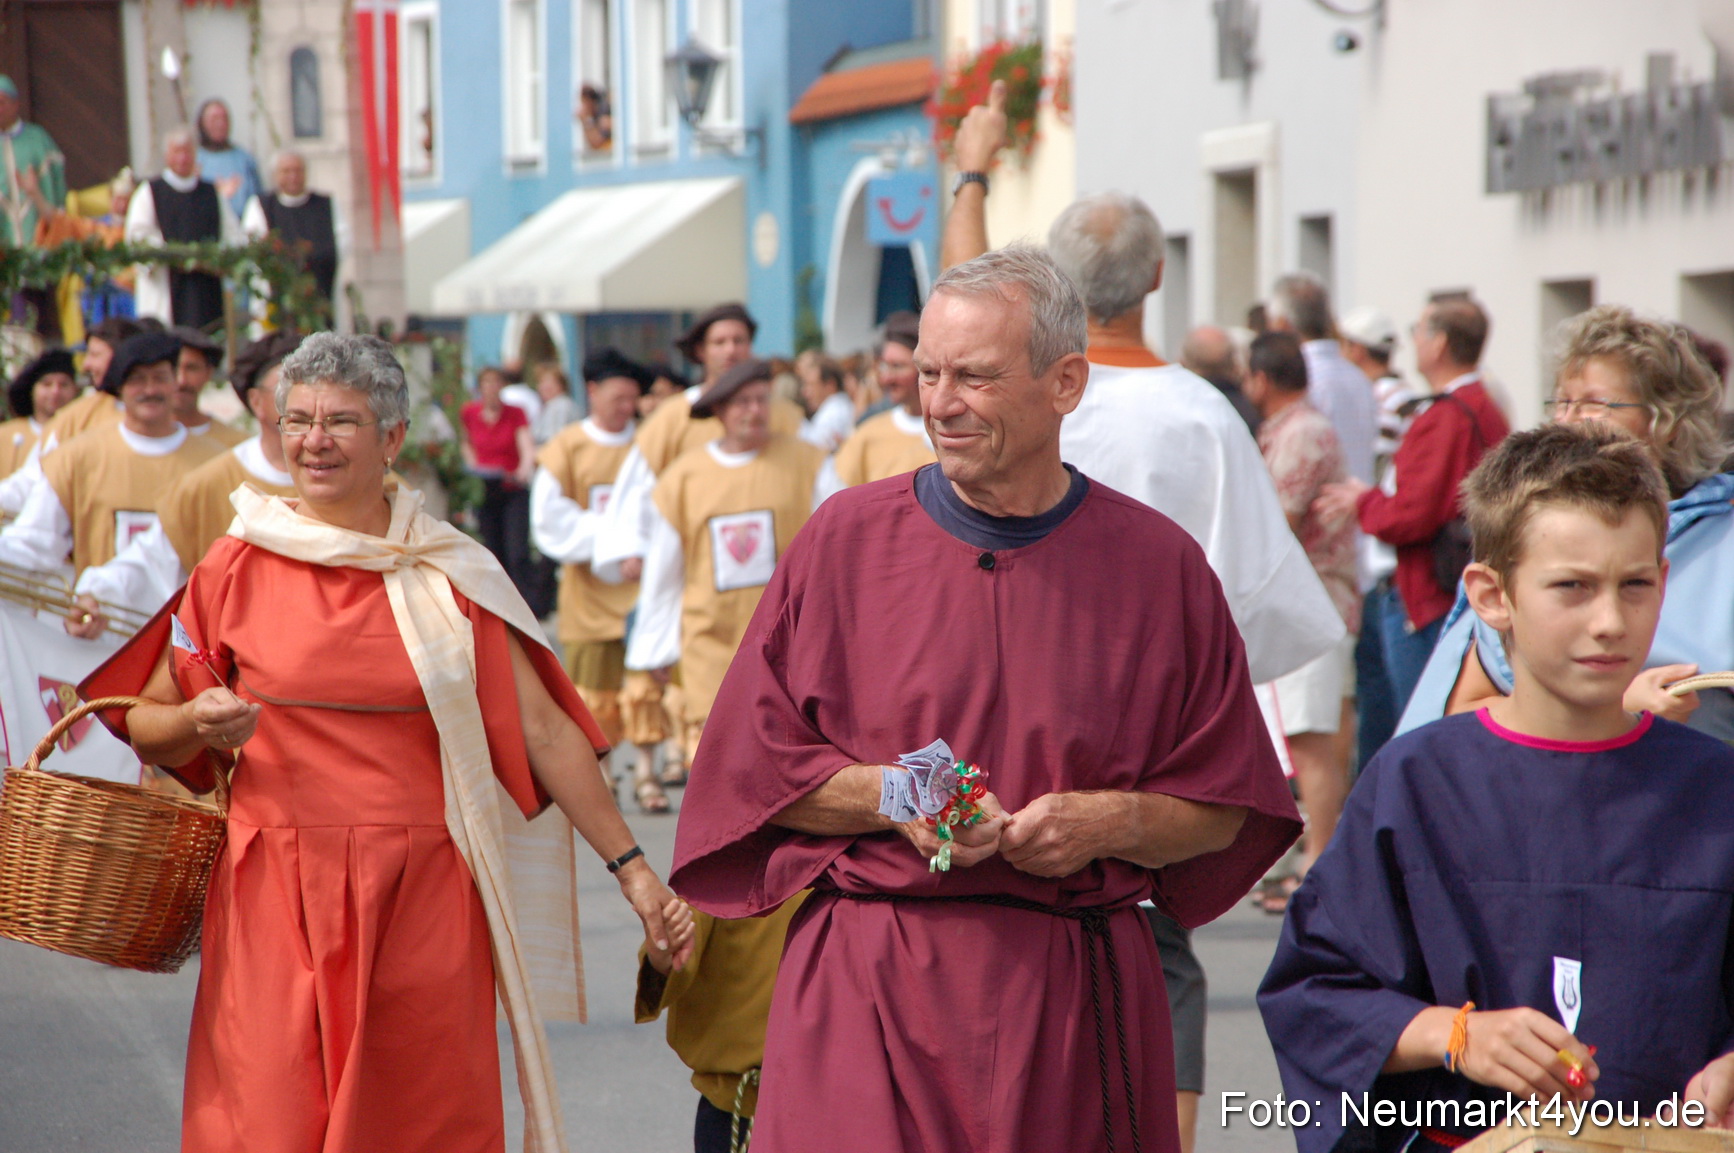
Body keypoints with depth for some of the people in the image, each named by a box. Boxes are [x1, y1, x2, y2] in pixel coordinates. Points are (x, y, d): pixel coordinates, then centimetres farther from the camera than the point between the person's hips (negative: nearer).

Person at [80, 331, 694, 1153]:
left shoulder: (451, 575, 5)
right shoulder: (238, 567, 3)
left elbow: (544, 731, 5)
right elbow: (146, 726, 9)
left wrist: (630, 868, 1)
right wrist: (199, 723, -13)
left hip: (424, 899, 1)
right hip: (278, 896, -1)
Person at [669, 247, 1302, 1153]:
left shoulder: (1157, 563, 4)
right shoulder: (847, 540, 4)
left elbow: (1226, 810, 7)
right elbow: (756, 772, 5)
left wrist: (1104, 823, -11)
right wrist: (889, 797, -11)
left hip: (1076, 999, 1)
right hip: (870, 989, -1)